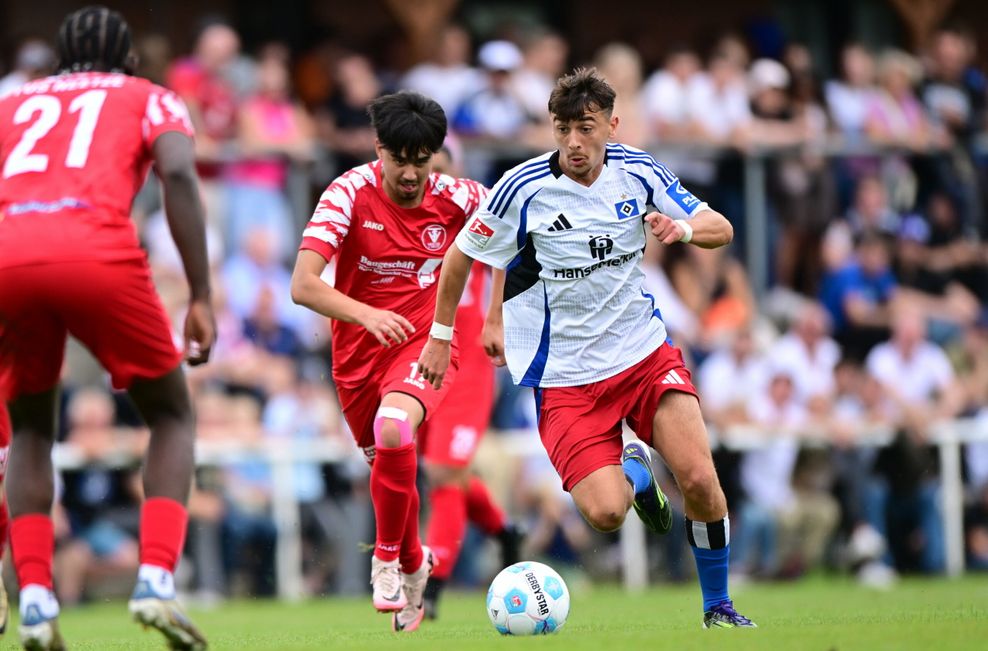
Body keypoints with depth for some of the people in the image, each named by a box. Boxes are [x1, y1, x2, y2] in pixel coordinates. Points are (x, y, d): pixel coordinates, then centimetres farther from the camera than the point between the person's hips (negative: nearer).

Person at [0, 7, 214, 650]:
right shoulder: (151, 99, 26)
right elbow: (179, 174, 4)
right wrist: (202, 298, 1)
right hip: (97, 251, -2)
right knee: (172, 414, 18)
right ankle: (157, 578, -2)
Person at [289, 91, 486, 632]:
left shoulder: (454, 198, -12)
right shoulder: (350, 193, -17)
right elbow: (303, 285, -25)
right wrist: (365, 314, -42)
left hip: (422, 343, -1)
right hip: (357, 350, 1)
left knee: (393, 429, -31)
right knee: (385, 466, 14)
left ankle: (387, 556, -11)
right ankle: (413, 563, 44)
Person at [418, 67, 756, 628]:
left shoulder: (637, 172, -4)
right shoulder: (525, 188, -13)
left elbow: (721, 229, 0)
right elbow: (461, 257, 2)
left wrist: (683, 228, -22)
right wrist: (441, 336, 8)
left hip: (645, 350, 2)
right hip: (565, 376, -2)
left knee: (699, 481, -16)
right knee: (605, 513, -18)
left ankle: (718, 607, 8)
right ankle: (634, 470, 20)